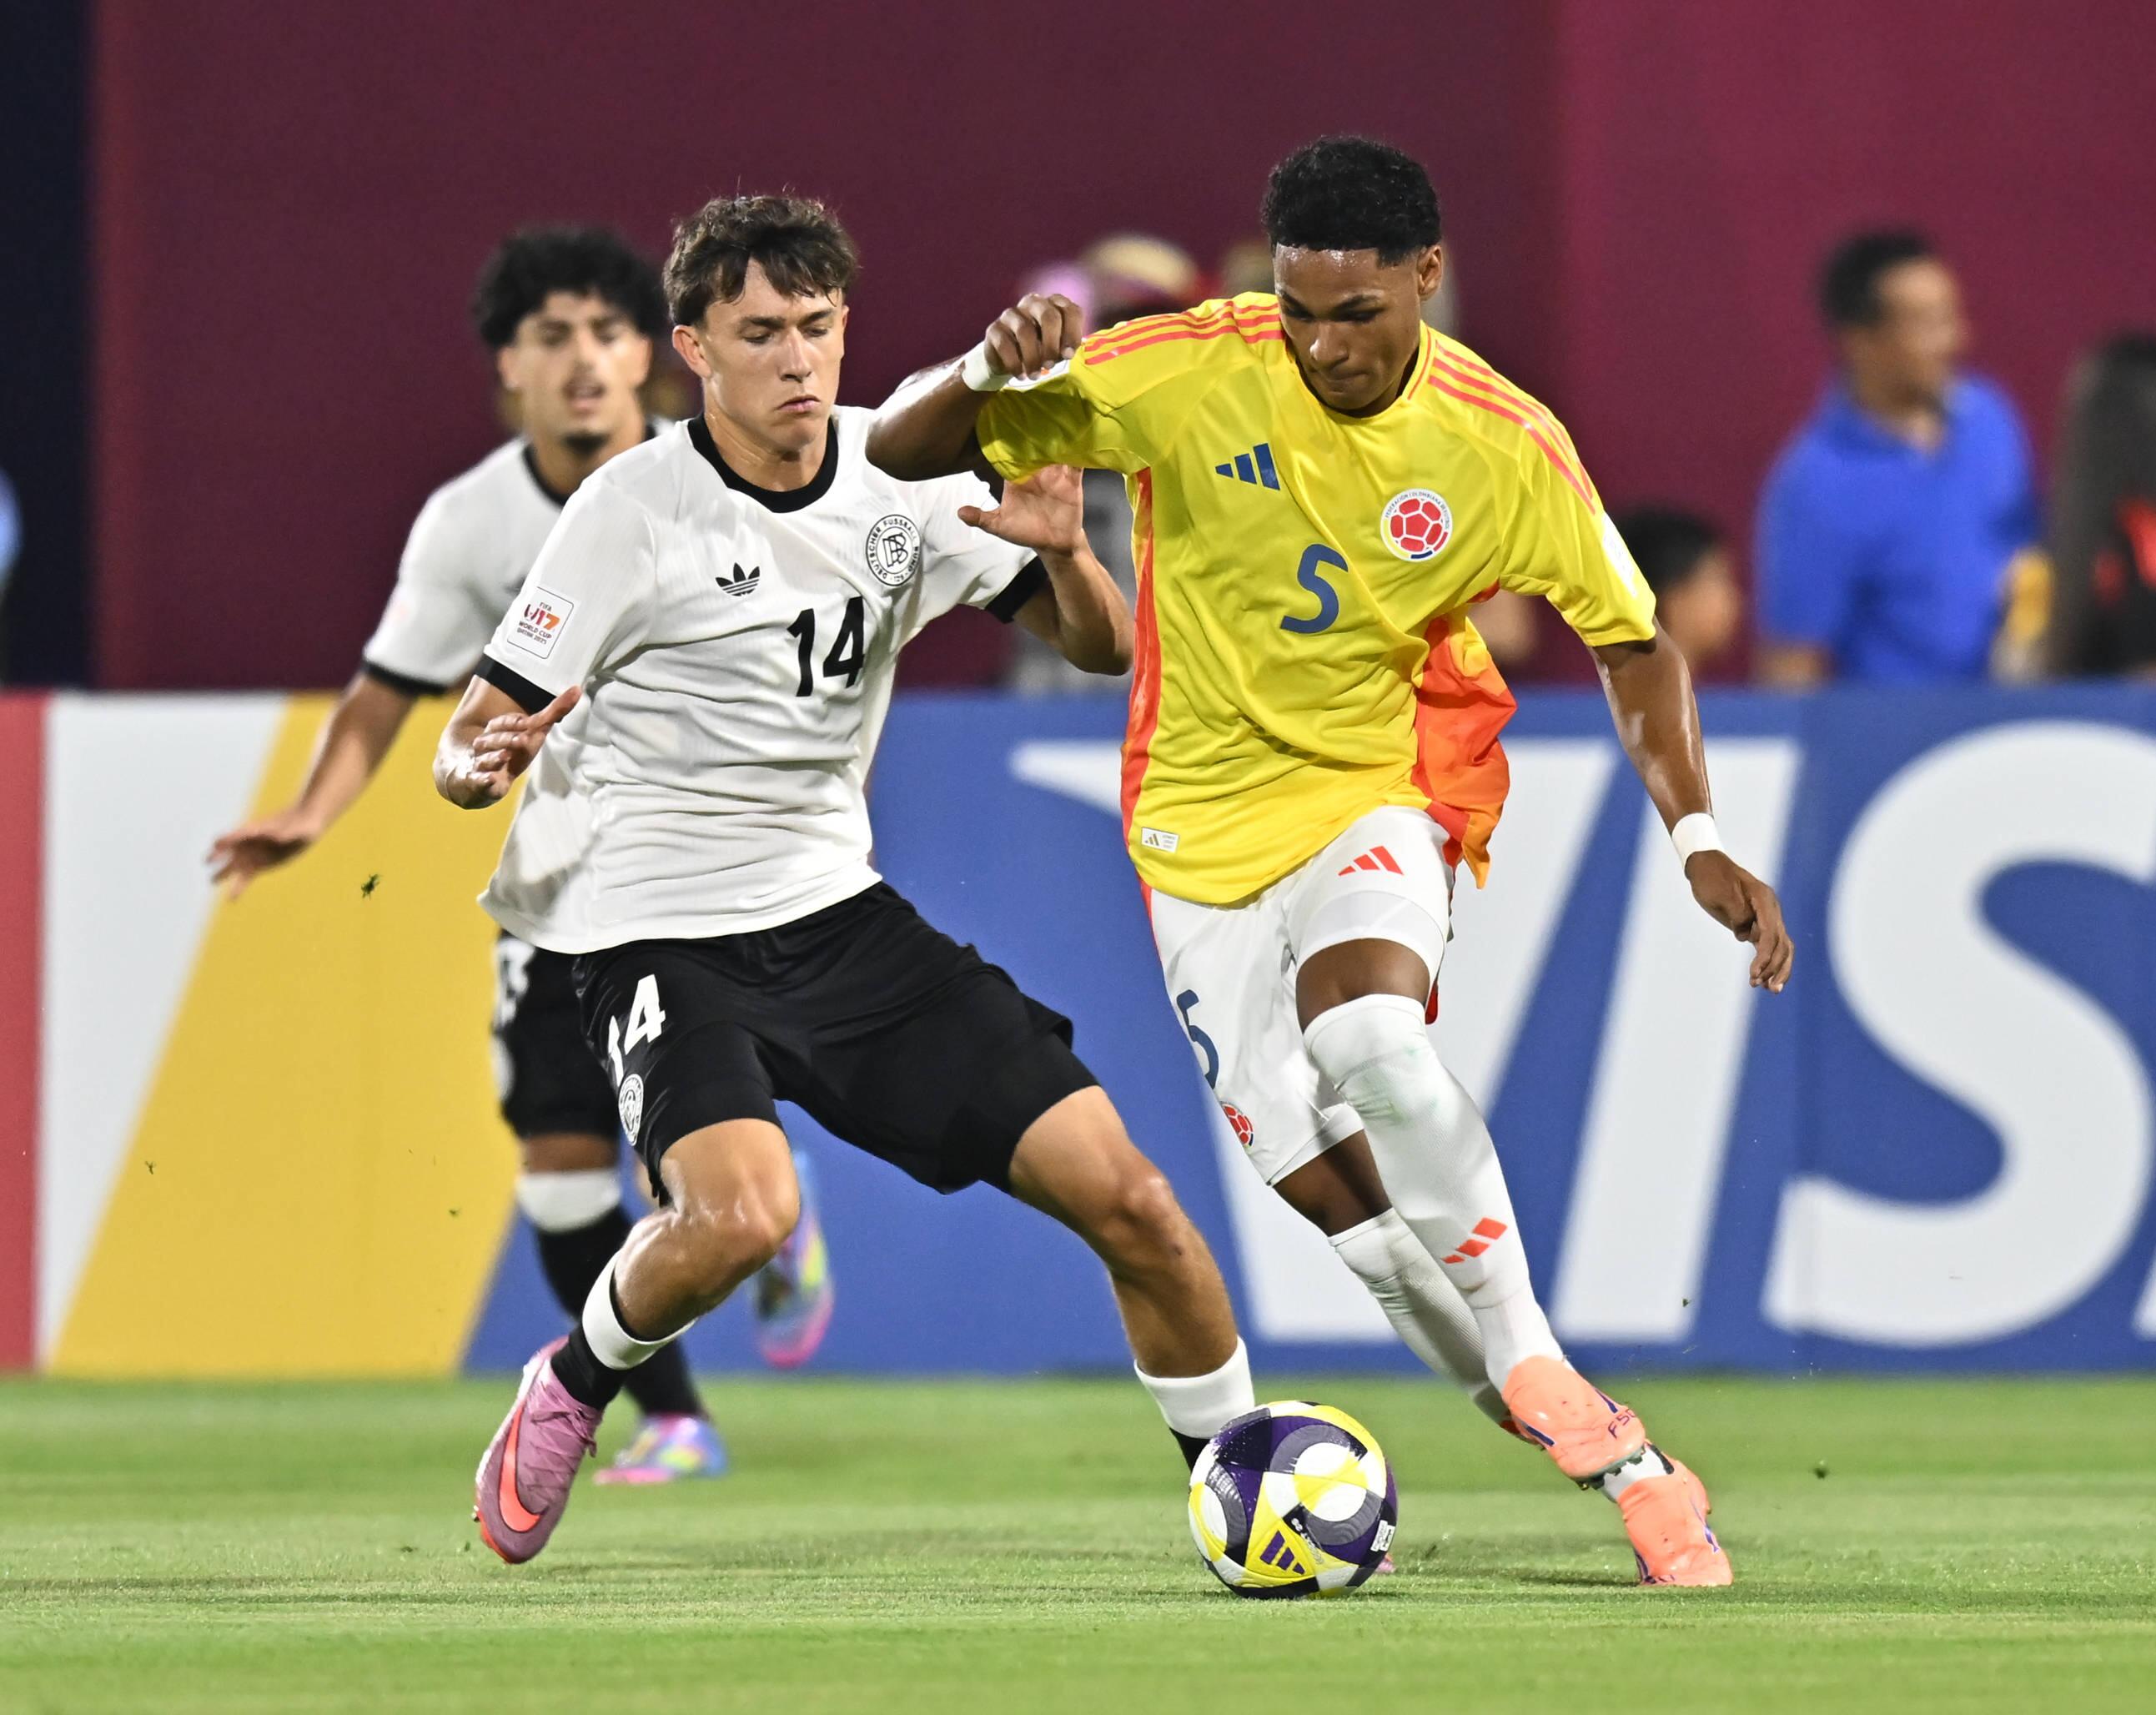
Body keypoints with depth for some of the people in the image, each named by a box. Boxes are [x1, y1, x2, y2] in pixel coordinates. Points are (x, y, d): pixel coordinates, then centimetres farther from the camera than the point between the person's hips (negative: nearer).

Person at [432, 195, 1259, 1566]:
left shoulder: (900, 477, 1)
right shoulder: (636, 509, -12)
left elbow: (1101, 648, 8)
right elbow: (468, 745, -10)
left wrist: (1062, 551, -14)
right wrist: (484, 763, -34)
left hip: (838, 913, 5)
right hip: (661, 928, -5)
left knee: (1123, 1192, -5)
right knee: (742, 1214, -32)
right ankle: (571, 1389, -1)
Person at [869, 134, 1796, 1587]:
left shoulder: (1502, 446, -12)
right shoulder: (1187, 376, -15)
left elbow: (1630, 640, 3)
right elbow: (898, 449, -12)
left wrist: (1697, 836, -9)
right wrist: (988, 376, -34)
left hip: (1383, 796, -1)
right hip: (1209, 823, 1)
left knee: (1365, 1029, -34)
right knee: (1327, 1185, -6)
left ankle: (1534, 1369, -19)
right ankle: (1596, 1446, 10)